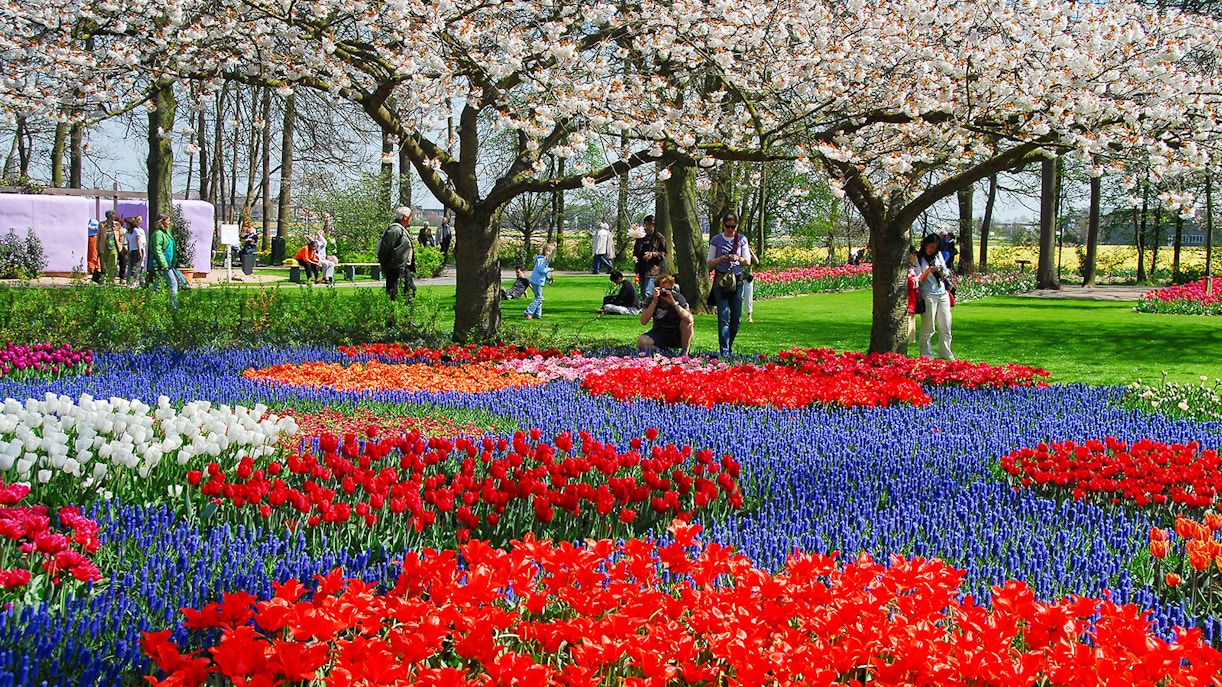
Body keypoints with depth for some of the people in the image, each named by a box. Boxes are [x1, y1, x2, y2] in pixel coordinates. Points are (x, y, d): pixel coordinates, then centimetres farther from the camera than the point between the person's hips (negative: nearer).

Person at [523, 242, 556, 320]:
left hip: (539, 282, 10)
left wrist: (548, 278, 9)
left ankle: (537, 314, 18)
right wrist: (549, 269, -10)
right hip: (537, 281, -10)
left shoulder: (545, 259, 16)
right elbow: (541, 270, -22)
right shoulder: (541, 259, -16)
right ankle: (528, 313, -10)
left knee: (539, 298, 13)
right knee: (539, 298, -9)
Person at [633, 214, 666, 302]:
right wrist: (634, 256, 2)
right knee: (643, 294, 12)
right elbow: (636, 249, 24)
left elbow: (664, 254, -2)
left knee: (647, 294, -16)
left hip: (652, 269, -7)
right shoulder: (641, 237, 14)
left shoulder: (659, 238, -2)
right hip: (641, 268, 7)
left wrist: (653, 254, -17)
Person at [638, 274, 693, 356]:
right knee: (641, 342, -28)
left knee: (688, 321, -29)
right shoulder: (651, 299, -7)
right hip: (659, 333, 1)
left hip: (677, 335, -1)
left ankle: (685, 352, -16)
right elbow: (643, 321, -20)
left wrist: (674, 303, -36)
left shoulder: (678, 298, -13)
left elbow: (689, 319, -29)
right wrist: (654, 301, -27)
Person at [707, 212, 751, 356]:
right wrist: (720, 259, -15)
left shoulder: (742, 240, 7)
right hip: (720, 279, -2)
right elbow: (709, 263, 6)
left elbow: (748, 261, 8)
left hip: (737, 280, 2)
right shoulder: (716, 240, 3)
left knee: (737, 317, 3)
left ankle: (729, 344, 24)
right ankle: (724, 351, -7)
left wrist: (739, 258, -14)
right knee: (723, 317, -7)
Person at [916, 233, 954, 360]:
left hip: (943, 294, 5)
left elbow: (945, 272, 21)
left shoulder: (938, 255, 14)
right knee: (928, 329, -4)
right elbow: (919, 280, -4)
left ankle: (946, 356, 14)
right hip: (928, 295, -5)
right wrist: (927, 272, -22)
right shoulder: (918, 258, -2)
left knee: (945, 328, 6)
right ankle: (926, 357, 3)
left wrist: (942, 271, -2)